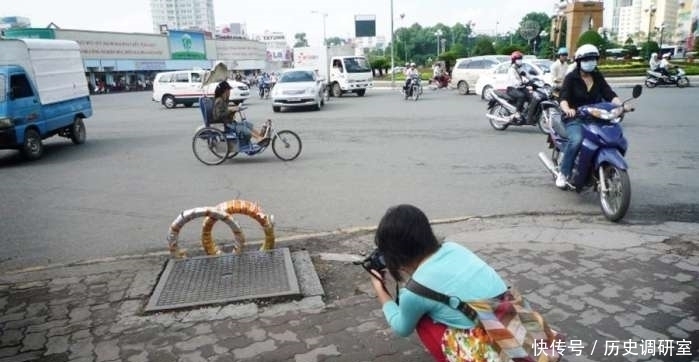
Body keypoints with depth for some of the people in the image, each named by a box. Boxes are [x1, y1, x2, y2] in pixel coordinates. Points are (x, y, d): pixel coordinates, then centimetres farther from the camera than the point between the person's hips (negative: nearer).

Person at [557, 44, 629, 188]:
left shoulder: (598, 77, 14)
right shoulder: (571, 78, -1)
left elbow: (609, 94, 4)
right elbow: (563, 98, -16)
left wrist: (620, 104, -18)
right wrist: (567, 109, -39)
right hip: (575, 119, -5)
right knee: (576, 140, -35)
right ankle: (563, 173, -19)